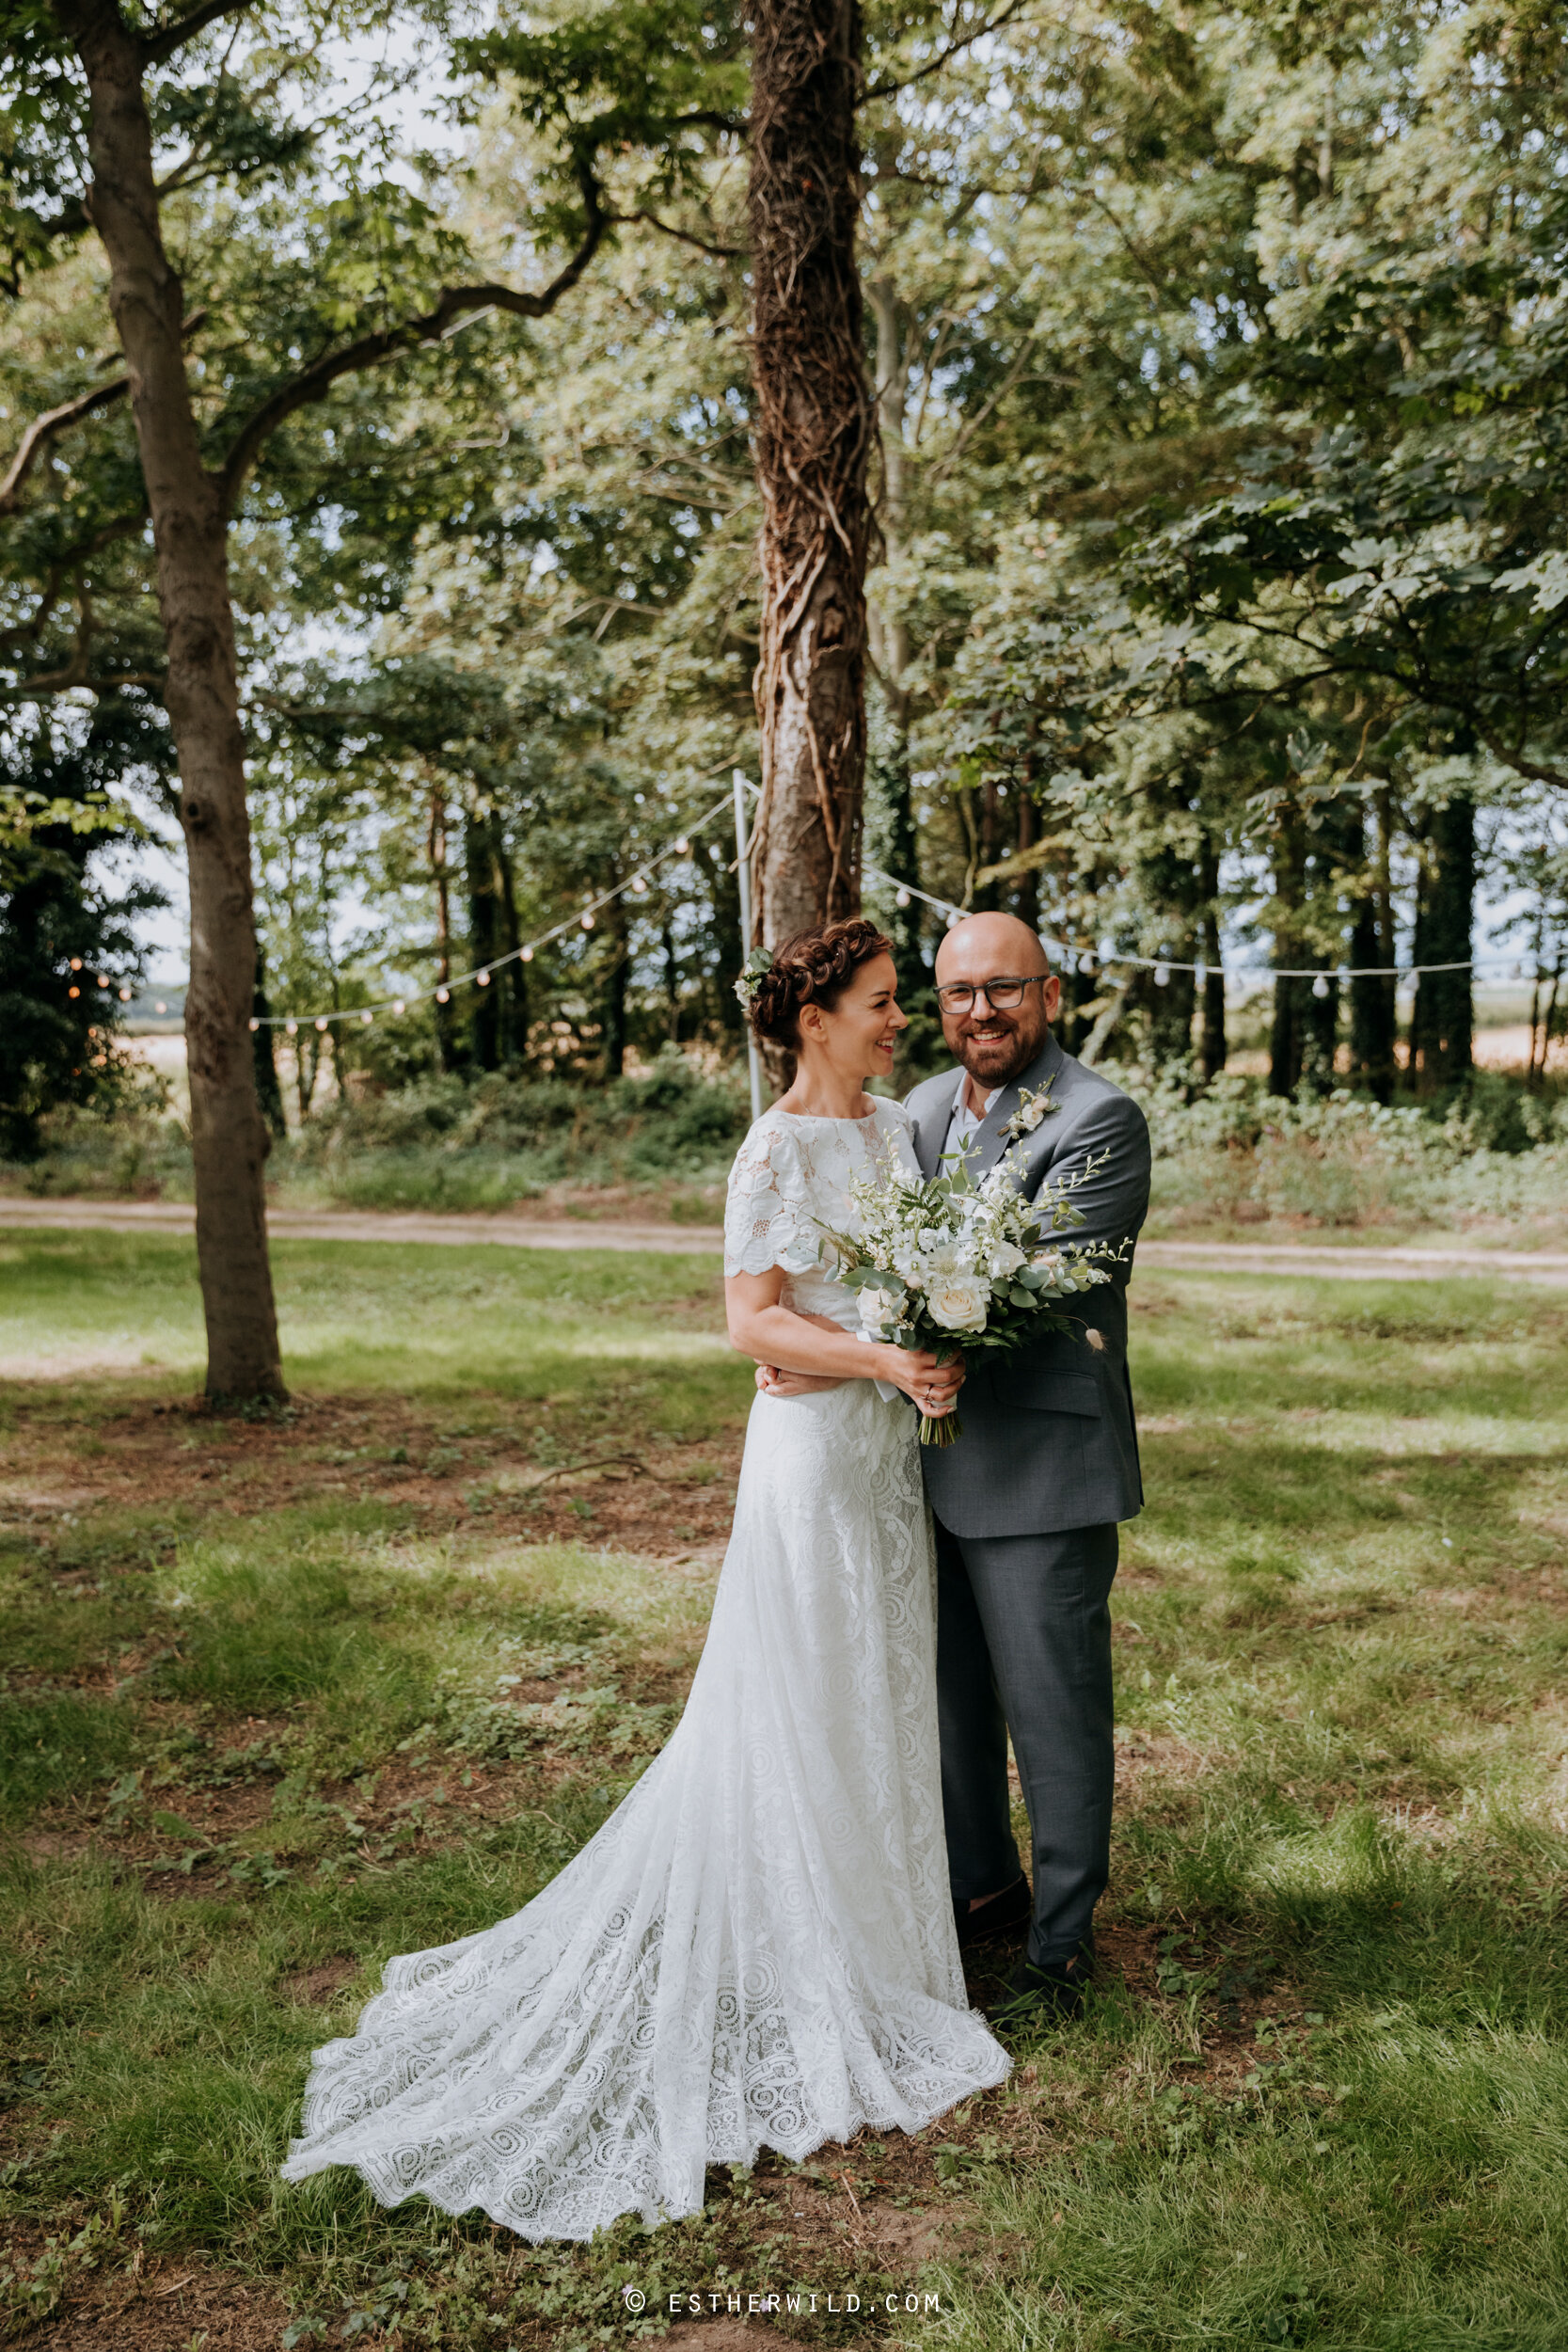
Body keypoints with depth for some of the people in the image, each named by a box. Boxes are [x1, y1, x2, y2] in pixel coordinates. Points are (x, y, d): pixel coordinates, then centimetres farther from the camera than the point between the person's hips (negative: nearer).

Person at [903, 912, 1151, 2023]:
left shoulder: (1101, 1119, -14)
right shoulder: (923, 1108, 9)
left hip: (1042, 1467, -7)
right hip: (932, 1458, 7)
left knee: (1055, 1710, 6)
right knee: (948, 1696, 19)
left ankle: (1063, 1937, 25)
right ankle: (983, 1883, 40)